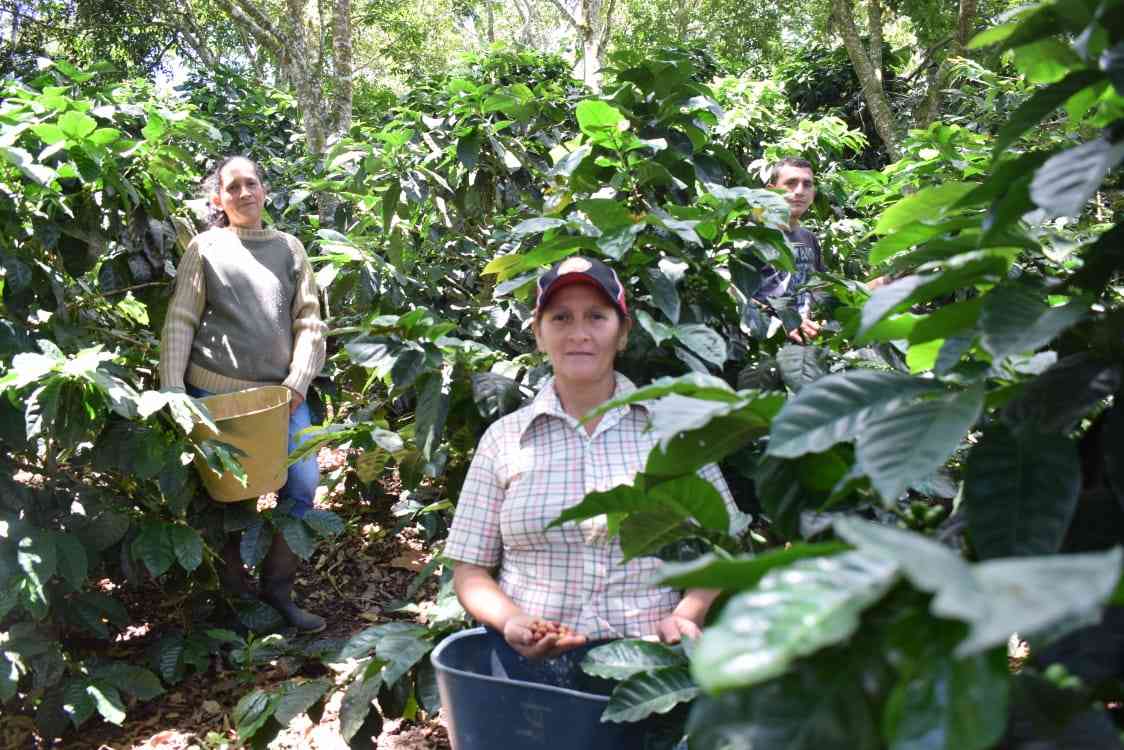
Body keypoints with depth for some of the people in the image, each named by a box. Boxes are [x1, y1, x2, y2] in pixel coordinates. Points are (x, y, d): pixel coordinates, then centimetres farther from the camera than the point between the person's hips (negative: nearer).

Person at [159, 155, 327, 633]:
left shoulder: (289, 247, 10)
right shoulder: (205, 247, 3)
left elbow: (309, 321, 5)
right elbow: (179, 322, -2)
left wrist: (298, 382, -7)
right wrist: (172, 389, -11)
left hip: (281, 391, 2)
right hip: (215, 392, -2)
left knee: (303, 484, -4)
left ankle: (278, 586, 12)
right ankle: (236, 592, 25)